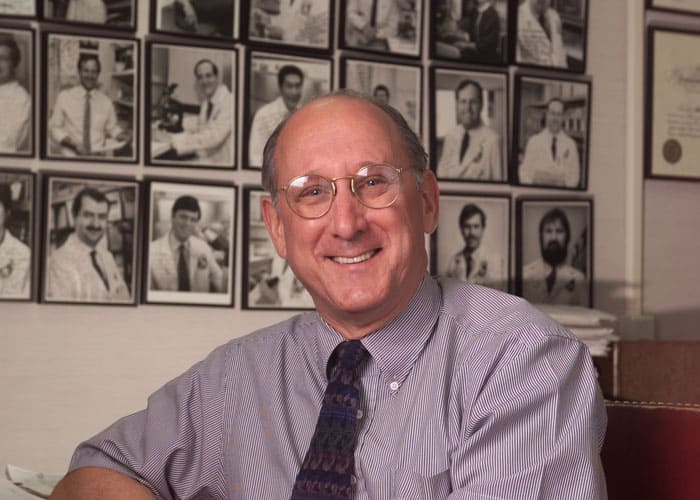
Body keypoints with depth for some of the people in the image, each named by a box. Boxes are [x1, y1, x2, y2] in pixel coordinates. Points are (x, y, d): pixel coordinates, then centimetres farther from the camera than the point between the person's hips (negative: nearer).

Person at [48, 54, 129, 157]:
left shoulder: (105, 101, 7)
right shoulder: (64, 97, 4)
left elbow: (112, 127, 18)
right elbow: (54, 127, 6)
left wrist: (121, 135, -3)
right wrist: (72, 143, -9)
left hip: (98, 156, 2)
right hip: (71, 155, -2)